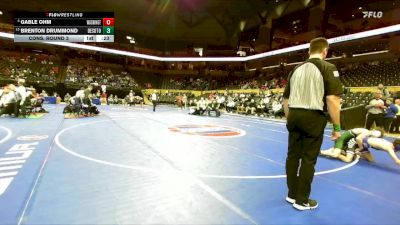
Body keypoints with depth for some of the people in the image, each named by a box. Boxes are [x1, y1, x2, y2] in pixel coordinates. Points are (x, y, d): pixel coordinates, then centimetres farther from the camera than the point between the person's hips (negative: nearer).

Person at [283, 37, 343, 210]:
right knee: (308, 160, 5)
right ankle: (302, 200, 17)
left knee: (292, 156, 13)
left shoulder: (296, 69, 12)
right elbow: (332, 99, -14)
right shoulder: (328, 68, -5)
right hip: (313, 117, -5)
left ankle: (292, 194, 27)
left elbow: (286, 99, 14)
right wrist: (336, 127, -7)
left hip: (294, 115, 5)